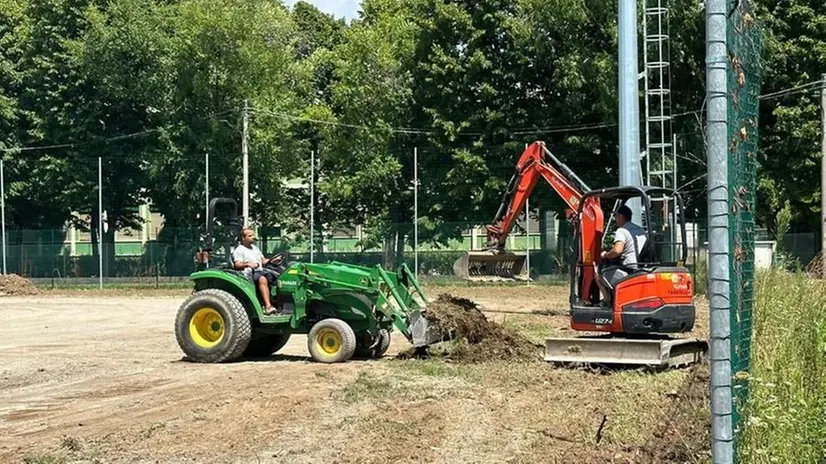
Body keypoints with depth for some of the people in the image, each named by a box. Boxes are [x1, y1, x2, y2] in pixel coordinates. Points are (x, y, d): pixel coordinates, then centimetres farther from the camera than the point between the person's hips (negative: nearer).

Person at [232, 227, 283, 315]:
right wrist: (248, 264, -29)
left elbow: (263, 261, 26)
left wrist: (274, 260, 7)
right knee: (262, 279, -38)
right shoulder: (239, 250, 4)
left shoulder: (255, 248, 28)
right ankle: (268, 306, -47)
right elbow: (237, 265, -10)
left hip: (260, 271, 7)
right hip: (249, 273, -7)